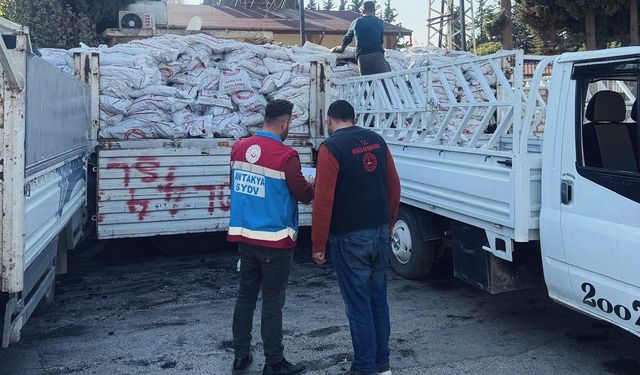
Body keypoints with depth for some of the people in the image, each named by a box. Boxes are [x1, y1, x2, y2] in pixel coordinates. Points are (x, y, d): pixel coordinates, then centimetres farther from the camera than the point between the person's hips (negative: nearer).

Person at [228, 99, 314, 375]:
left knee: (245, 295, 15)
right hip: (274, 239, -6)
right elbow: (304, 195, -8)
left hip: (244, 236, 6)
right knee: (272, 301, 3)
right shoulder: (285, 155, -16)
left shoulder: (238, 148, 3)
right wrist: (313, 185, 15)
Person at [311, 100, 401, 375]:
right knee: (379, 300, 16)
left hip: (350, 238, -6)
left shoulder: (331, 147, -12)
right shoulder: (377, 141, 7)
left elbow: (323, 200, -16)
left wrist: (318, 245, -10)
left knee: (359, 305, 3)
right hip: (380, 233, 6)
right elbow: (394, 186, 9)